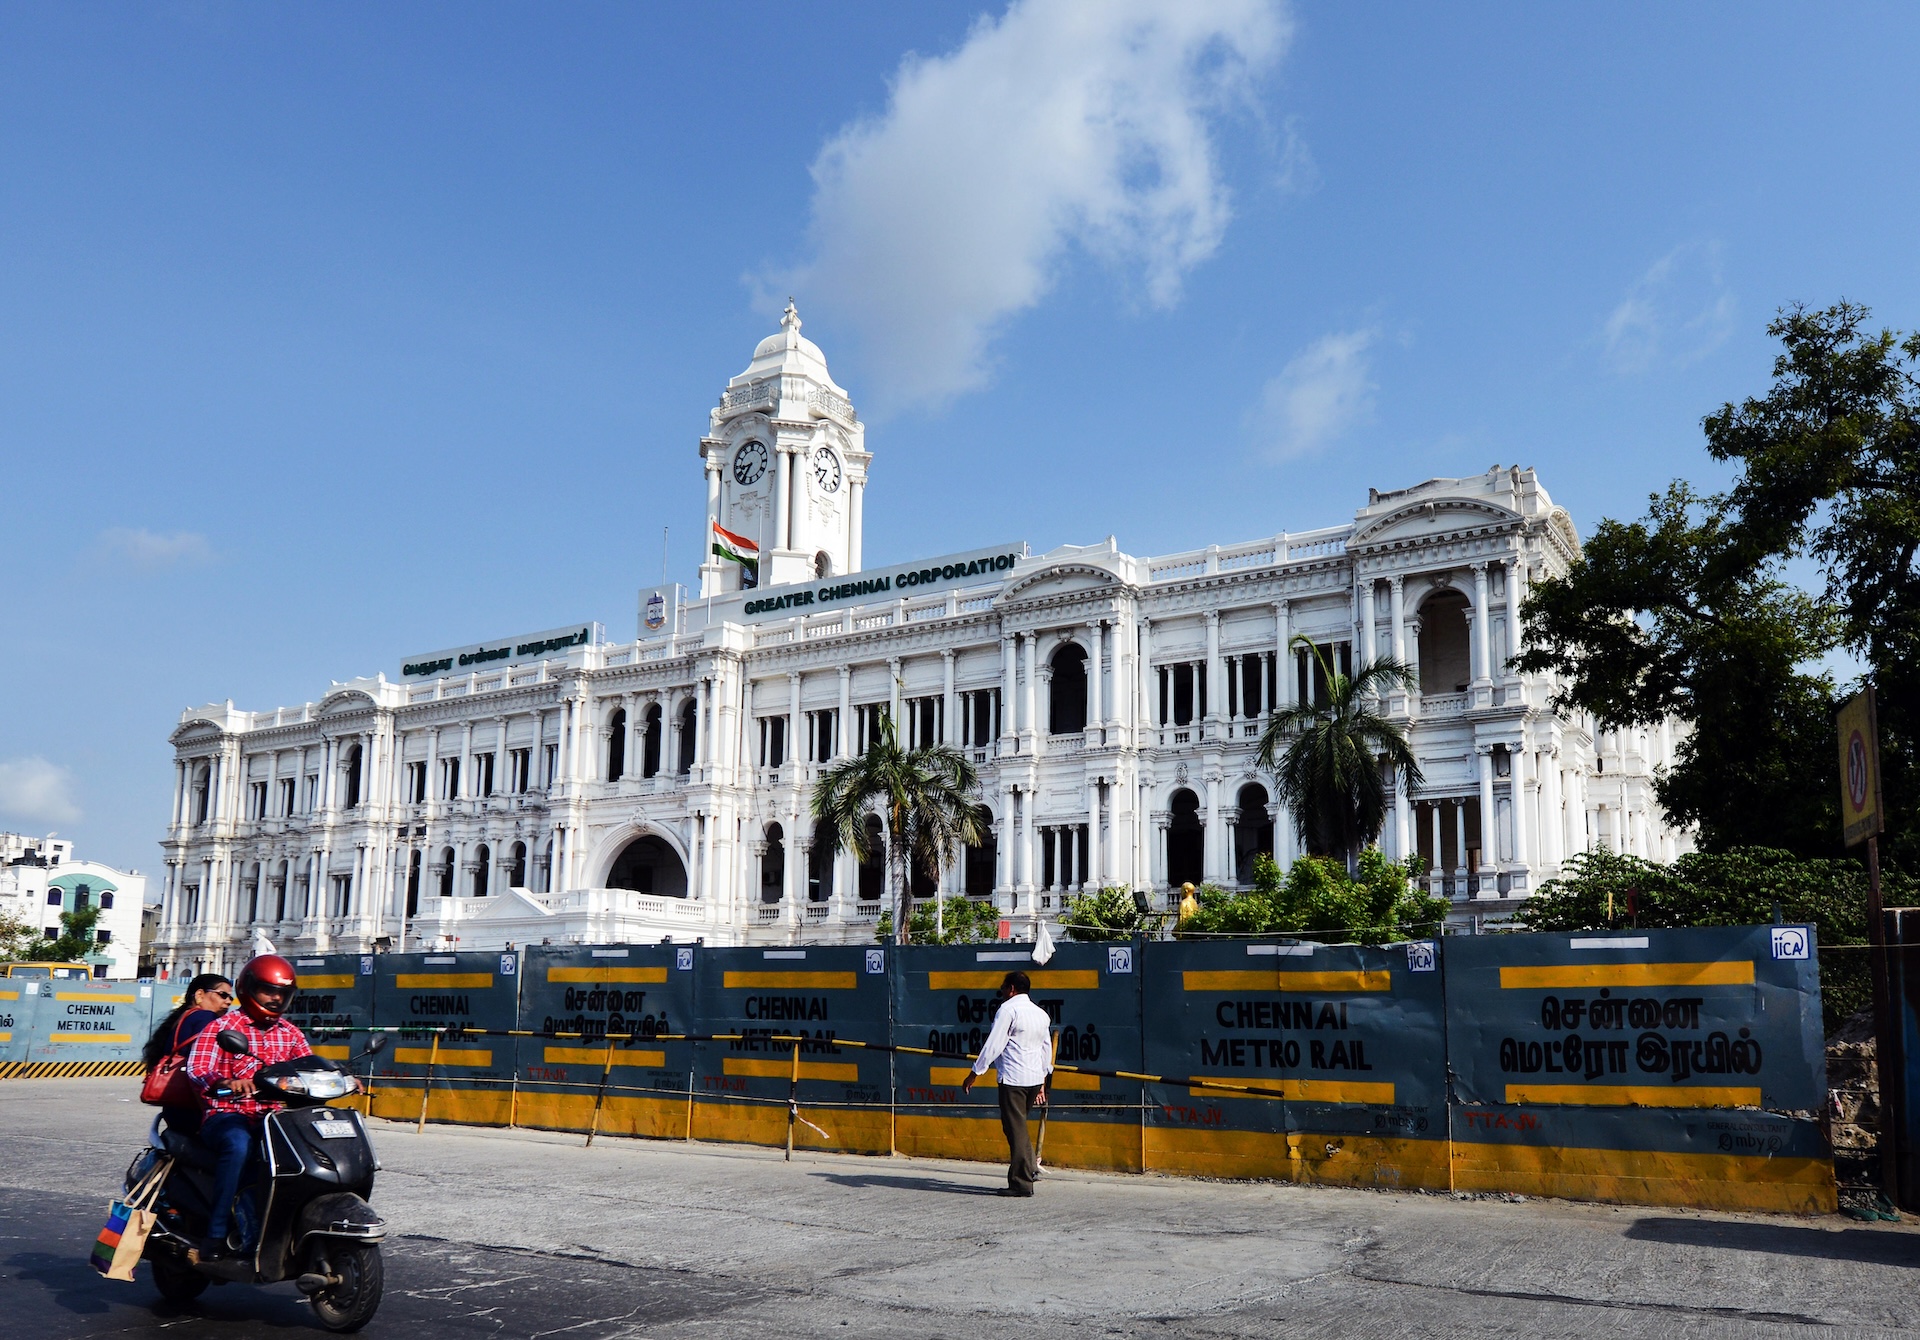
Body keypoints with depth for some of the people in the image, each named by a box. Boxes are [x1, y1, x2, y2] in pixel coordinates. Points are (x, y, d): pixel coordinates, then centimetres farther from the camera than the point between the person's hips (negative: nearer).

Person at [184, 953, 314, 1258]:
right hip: (227, 1115, -5)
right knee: (238, 1143, -38)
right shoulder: (222, 1027, 0)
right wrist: (227, 1082, -37)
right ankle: (216, 1233, -33)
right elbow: (197, 1068, -15)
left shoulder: (290, 1033, 17)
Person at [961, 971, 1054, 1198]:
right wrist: (1042, 1082, 27)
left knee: (1016, 1129, -4)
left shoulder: (1008, 1009, -7)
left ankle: (1021, 1183, -4)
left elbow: (993, 1045, -11)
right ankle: (1029, 1168, 12)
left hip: (1013, 1079, -8)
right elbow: (1047, 1049, 20)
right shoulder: (1041, 1013, 16)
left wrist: (975, 1073, -4)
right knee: (1019, 1125, 20)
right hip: (1036, 1078, 8)